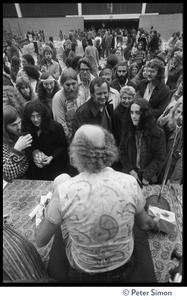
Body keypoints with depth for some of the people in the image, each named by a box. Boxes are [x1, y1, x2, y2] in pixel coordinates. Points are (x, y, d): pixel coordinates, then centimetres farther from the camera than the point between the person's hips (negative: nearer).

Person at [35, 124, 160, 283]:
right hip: (124, 266, 2)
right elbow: (144, 224, -5)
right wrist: (154, 224, 19)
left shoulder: (64, 191, -30)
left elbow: (40, 241, -14)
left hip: (82, 272, -1)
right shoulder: (129, 183, -24)